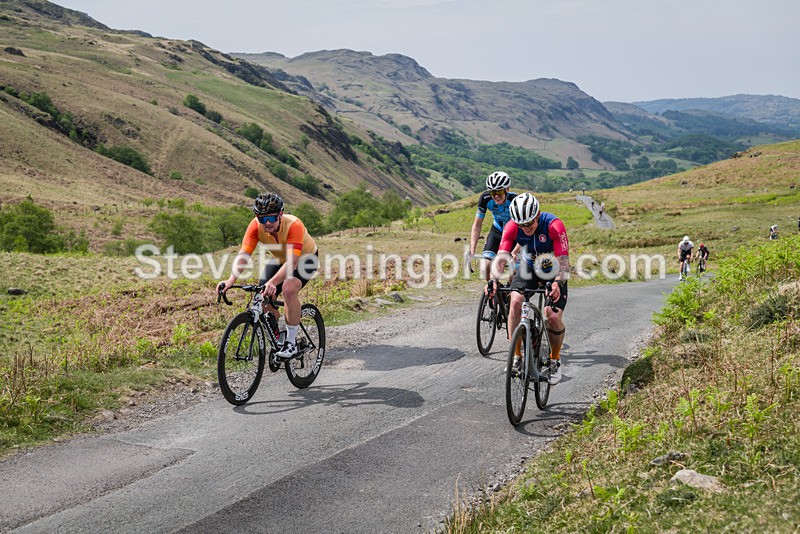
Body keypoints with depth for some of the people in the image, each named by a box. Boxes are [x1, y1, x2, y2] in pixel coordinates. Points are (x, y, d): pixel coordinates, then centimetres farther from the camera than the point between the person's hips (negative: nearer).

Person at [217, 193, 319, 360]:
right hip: (280, 260, 5)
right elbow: (243, 254, -32)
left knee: (289, 289, -31)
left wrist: (272, 282, -61)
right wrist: (231, 281, -48)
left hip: (304, 258, -5)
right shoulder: (256, 226, -26)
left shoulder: (294, 225, -39)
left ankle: (291, 343, -19)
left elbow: (292, 261, -47)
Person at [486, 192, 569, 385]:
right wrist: (493, 280, -44)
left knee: (554, 317, -17)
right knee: (515, 301, -25)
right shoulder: (512, 227, -22)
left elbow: (563, 260, -34)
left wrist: (557, 283, -52)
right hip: (528, 269, 2)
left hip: (553, 272, -2)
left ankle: (555, 359, 11)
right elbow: (502, 256, -26)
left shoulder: (554, 225, -30)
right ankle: (516, 356, -14)